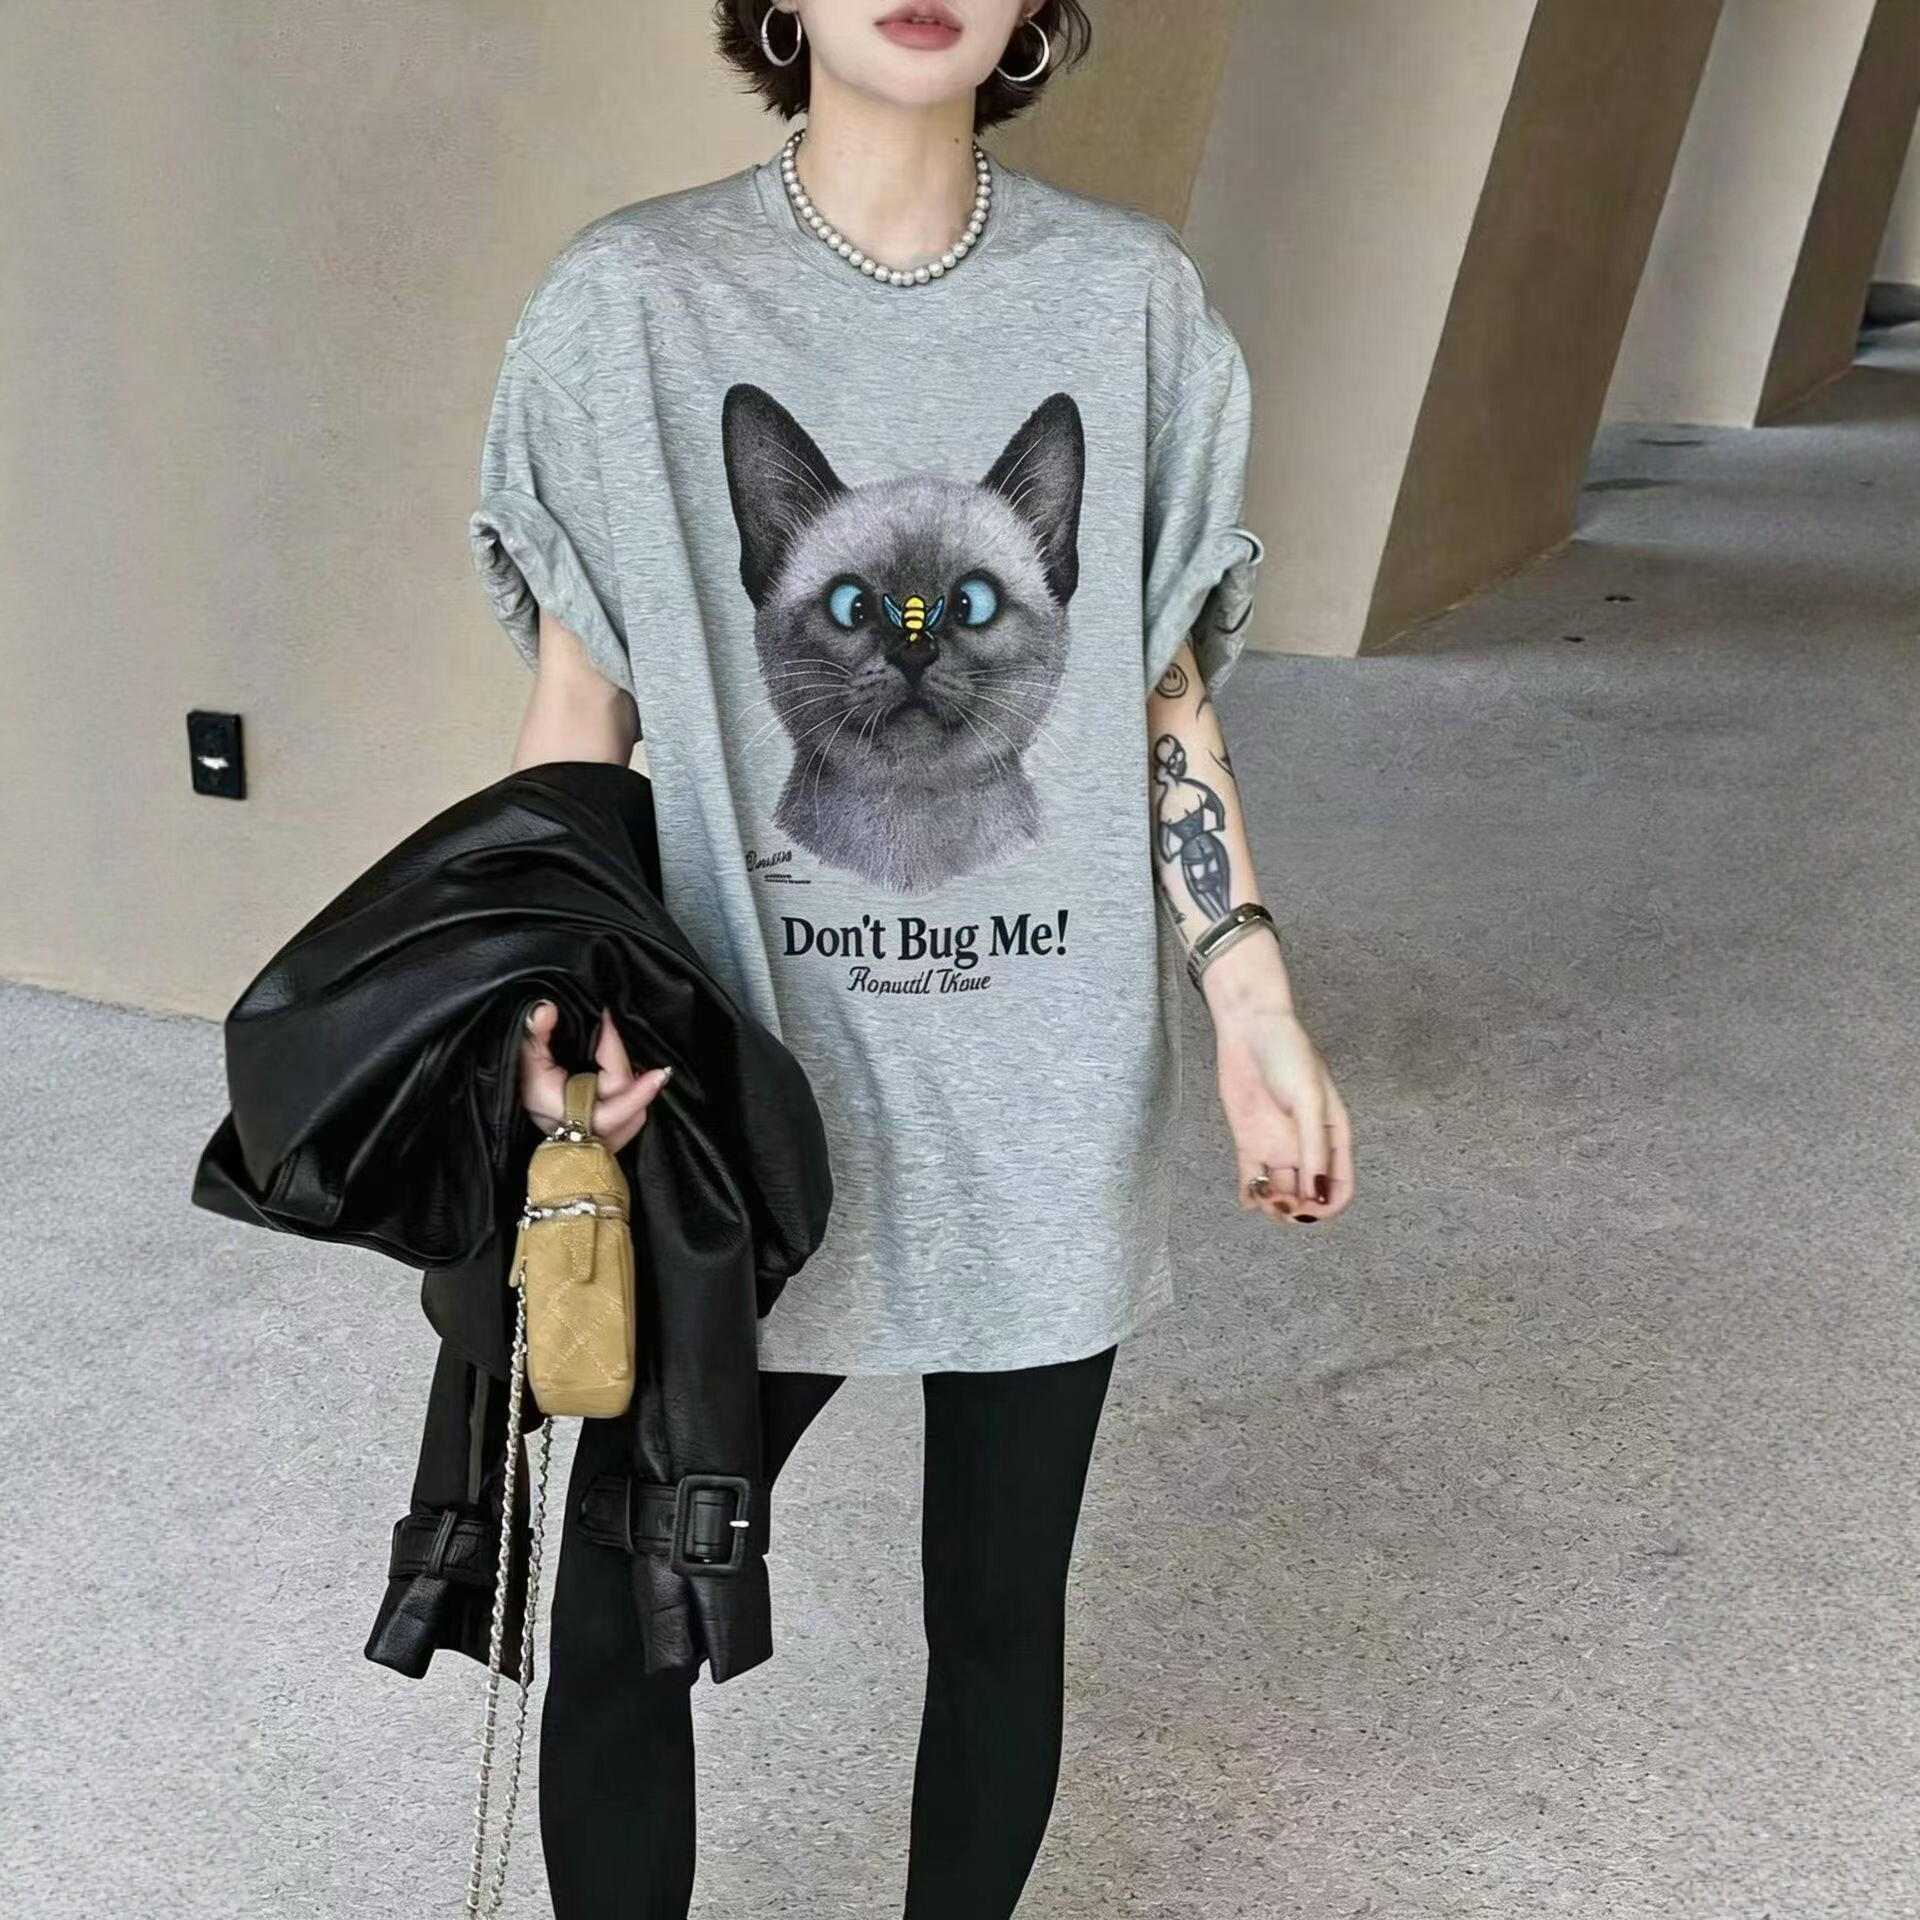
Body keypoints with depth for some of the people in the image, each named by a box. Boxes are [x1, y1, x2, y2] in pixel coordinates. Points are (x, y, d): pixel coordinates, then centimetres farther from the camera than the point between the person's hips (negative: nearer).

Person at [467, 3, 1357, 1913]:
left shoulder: (1132, 298, 1)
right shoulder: (630, 301, -4)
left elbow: (1166, 703, 6)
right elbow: (577, 715, -1)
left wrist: (1256, 1007, 0)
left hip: (1048, 1097, 2)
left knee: (1002, 1608, 15)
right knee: (618, 1613, 5)